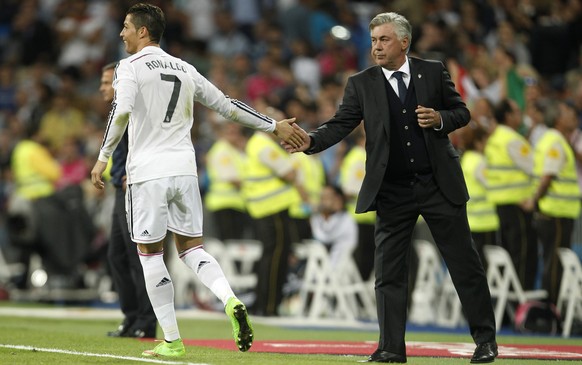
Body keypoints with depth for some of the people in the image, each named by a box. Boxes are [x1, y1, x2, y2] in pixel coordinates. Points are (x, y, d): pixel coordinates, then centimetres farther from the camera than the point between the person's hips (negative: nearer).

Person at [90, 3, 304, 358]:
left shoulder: (131, 67, -3)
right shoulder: (184, 69, 14)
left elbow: (121, 111, -20)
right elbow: (227, 105, 16)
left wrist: (103, 158, -14)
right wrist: (274, 126, 23)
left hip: (148, 173, -5)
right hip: (184, 169, 5)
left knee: (150, 254, 4)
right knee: (192, 248, 12)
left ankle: (172, 341, 4)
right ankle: (231, 300, -16)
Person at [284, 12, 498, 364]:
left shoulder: (434, 72, 1)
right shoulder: (362, 84, 2)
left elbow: (462, 112, 8)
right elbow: (340, 124, -6)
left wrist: (440, 119, -14)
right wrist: (311, 141, -23)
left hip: (440, 185, -1)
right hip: (392, 192, 1)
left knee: (465, 263, 4)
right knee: (389, 271, 0)